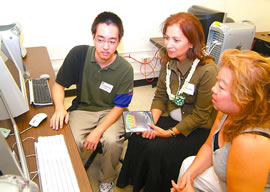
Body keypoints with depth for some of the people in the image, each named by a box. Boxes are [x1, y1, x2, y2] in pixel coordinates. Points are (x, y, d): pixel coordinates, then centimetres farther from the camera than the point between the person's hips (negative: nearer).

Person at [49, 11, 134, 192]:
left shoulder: (125, 70, -17)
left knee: (112, 141, -28)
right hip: (82, 108, 1)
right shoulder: (78, 54, -14)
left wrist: (98, 131, -23)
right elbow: (59, 85, -3)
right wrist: (60, 107, -24)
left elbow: (119, 107, -11)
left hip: (109, 111, -1)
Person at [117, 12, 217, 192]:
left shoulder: (207, 70, -23)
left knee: (156, 149, -22)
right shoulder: (168, 61, -3)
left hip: (198, 129, -5)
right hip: (170, 117, 6)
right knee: (137, 139, -15)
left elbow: (201, 115, -17)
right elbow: (160, 97, 3)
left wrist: (170, 132, -19)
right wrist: (152, 122, -13)